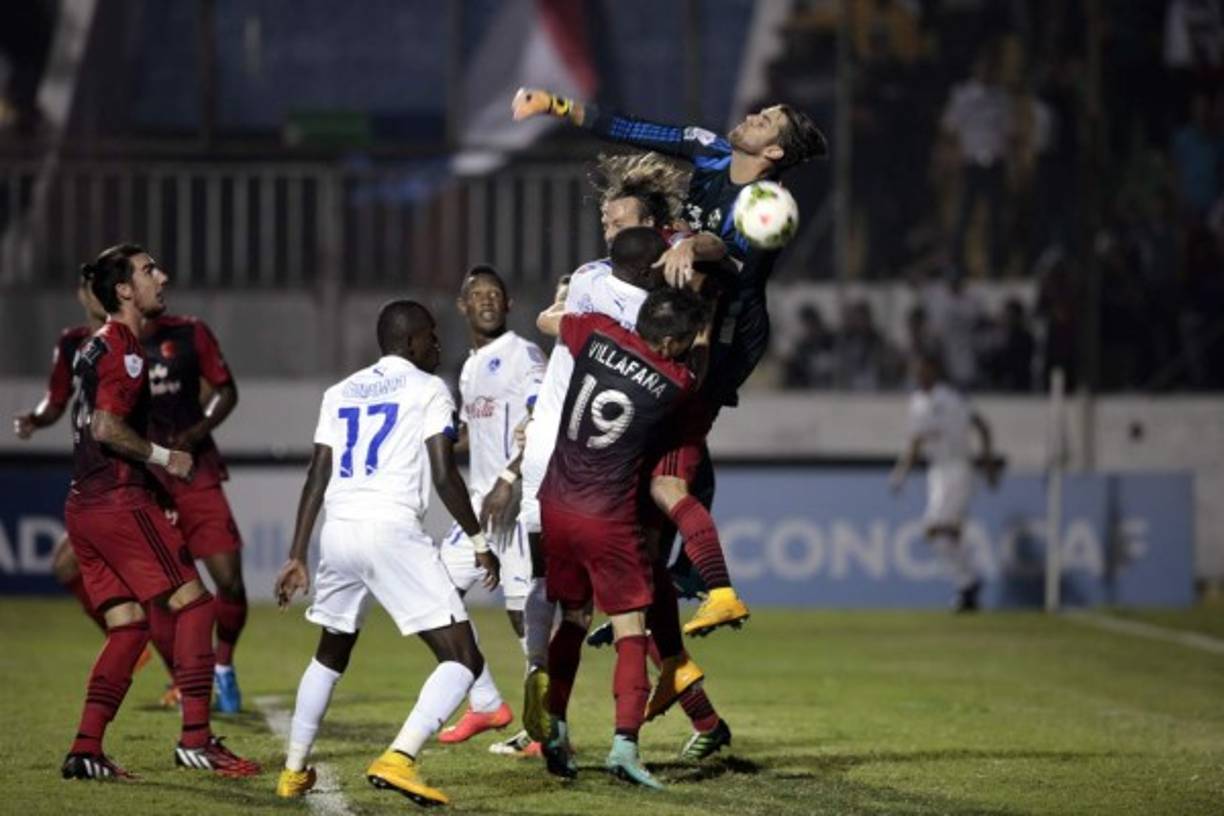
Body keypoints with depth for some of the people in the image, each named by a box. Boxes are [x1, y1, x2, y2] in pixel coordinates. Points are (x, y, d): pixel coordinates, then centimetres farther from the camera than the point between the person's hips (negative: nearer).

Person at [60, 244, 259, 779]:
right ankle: (196, 739, -8)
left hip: (83, 504, 10)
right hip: (118, 500, -10)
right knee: (192, 601, -5)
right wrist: (165, 458, -11)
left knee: (128, 626, 10)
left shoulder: (95, 348, 19)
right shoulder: (124, 350, -11)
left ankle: (85, 750, 2)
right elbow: (106, 427, -21)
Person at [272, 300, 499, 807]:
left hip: (338, 531, 6)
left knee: (331, 653, 29)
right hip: (392, 530, -6)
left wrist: (296, 557, 17)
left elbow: (316, 479, 16)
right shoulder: (426, 389, 4)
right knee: (463, 659, -4)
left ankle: (294, 770, 30)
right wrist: (479, 542, 4)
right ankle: (398, 760, -21)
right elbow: (444, 475, -5)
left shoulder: (341, 393, 20)